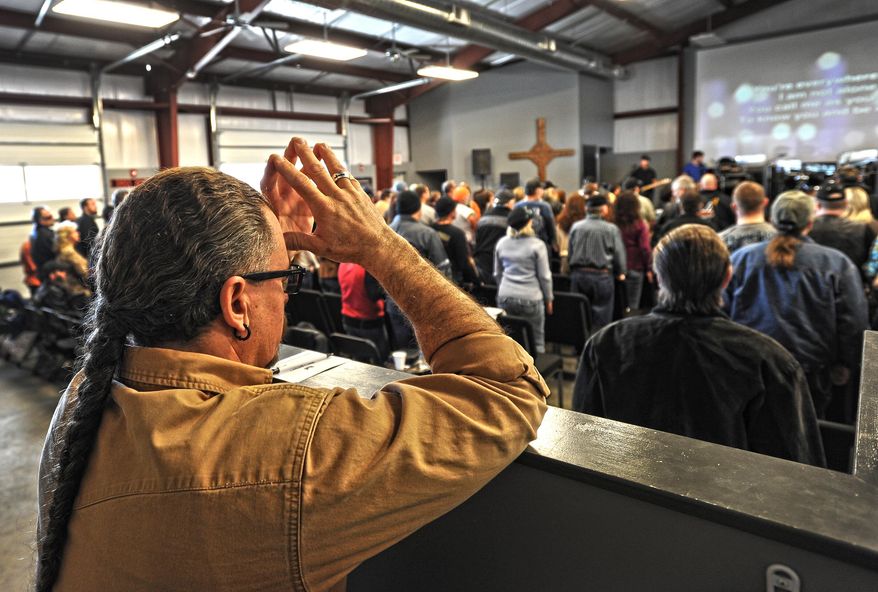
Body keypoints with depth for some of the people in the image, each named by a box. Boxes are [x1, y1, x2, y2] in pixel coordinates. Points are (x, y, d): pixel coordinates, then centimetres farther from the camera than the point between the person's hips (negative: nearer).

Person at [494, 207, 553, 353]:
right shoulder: (537, 245, -6)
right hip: (530, 298, -4)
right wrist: (548, 298, 9)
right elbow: (544, 276, -3)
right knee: (536, 340, 5)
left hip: (505, 297, 4)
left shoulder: (501, 243, 6)